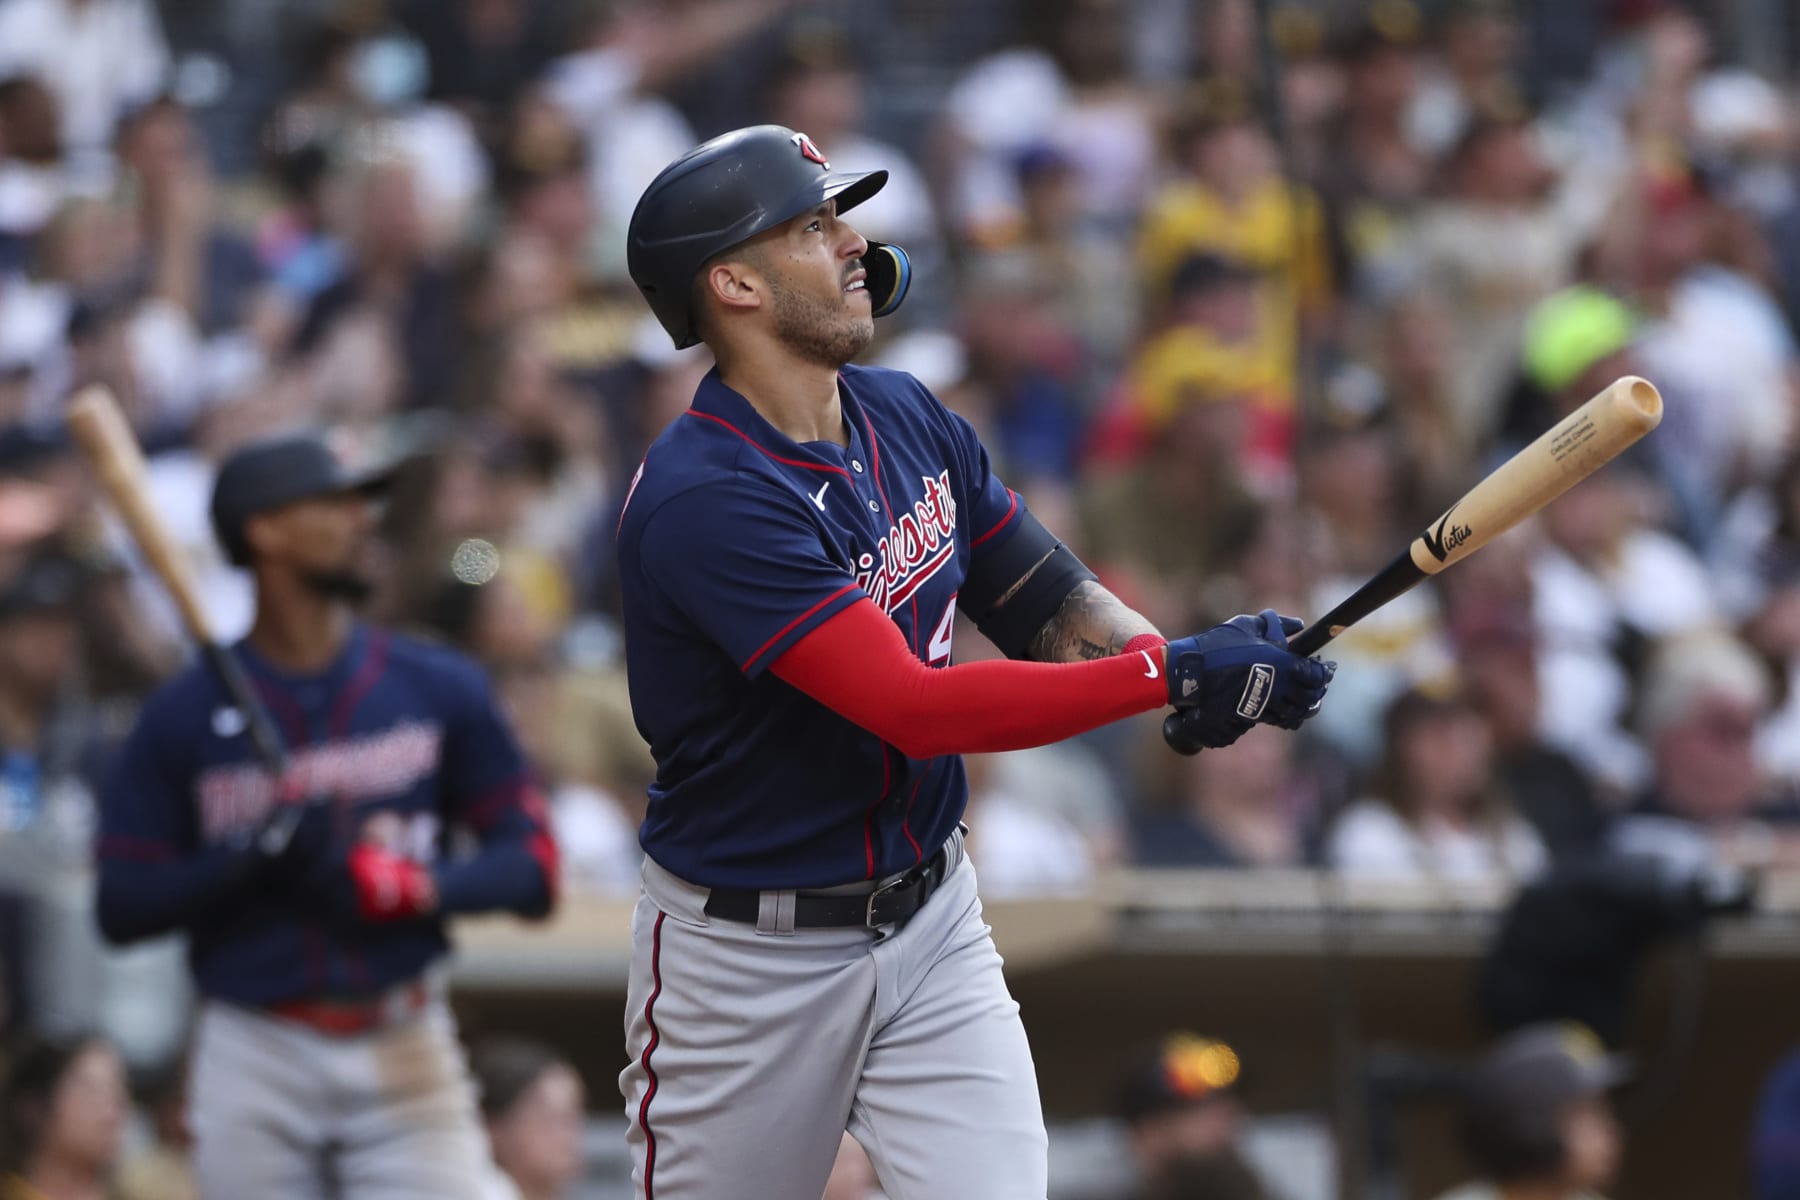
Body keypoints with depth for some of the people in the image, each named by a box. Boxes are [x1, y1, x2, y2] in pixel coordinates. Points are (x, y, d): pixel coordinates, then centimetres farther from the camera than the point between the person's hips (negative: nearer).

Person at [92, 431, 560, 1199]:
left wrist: (413, 887, -16)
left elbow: (531, 868, 3)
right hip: (253, 1061, -1)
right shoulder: (185, 716, 1)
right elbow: (121, 906, -2)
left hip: (404, 1049, 1)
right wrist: (257, 861, -17)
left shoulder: (438, 689, 6)